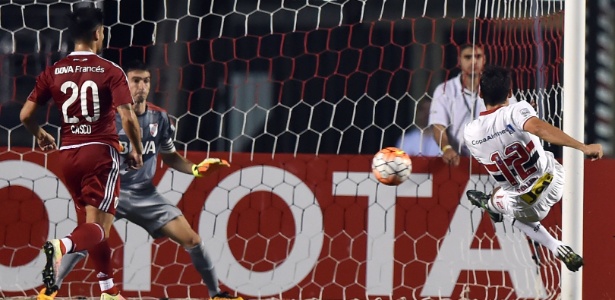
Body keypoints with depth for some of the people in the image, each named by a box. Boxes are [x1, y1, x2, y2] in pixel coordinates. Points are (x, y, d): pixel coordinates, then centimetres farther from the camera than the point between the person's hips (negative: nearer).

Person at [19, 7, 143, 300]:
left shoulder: (53, 72, 3)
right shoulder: (110, 72, -7)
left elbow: (25, 114, 3)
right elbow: (128, 118, -15)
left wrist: (40, 135, 24)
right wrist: (137, 151, 2)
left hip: (68, 154, 5)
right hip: (101, 152, -5)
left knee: (91, 222, 19)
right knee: (98, 228, -6)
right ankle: (61, 246, -37)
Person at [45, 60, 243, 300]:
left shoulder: (159, 117, 0)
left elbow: (170, 157, 15)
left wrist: (196, 169, -1)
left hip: (145, 194, 4)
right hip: (112, 191, -4)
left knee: (191, 240, -3)